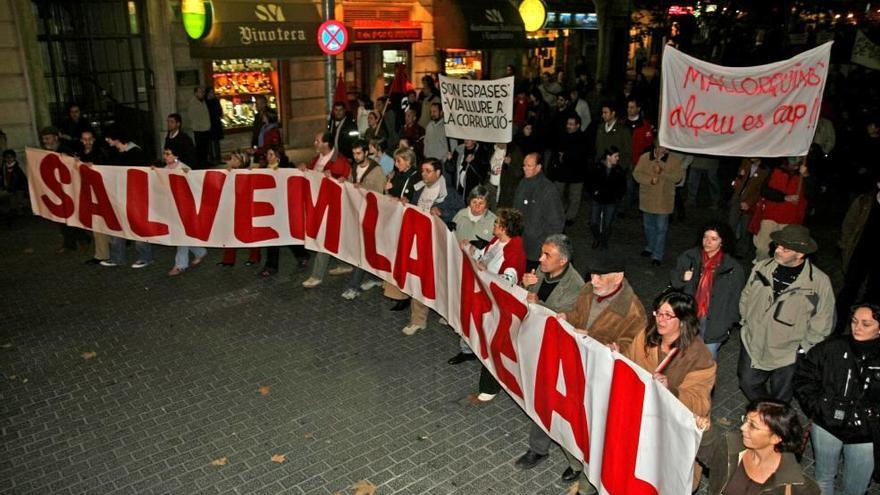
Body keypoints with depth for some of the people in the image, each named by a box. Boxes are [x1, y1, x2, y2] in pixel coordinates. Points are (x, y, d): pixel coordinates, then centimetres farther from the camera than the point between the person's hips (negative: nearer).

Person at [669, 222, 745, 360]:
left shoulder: (733, 268, -9)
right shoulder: (690, 257, -4)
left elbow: (736, 297, -2)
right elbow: (673, 280, 5)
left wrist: (728, 323, -1)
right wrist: (682, 278, -18)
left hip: (714, 321, -2)